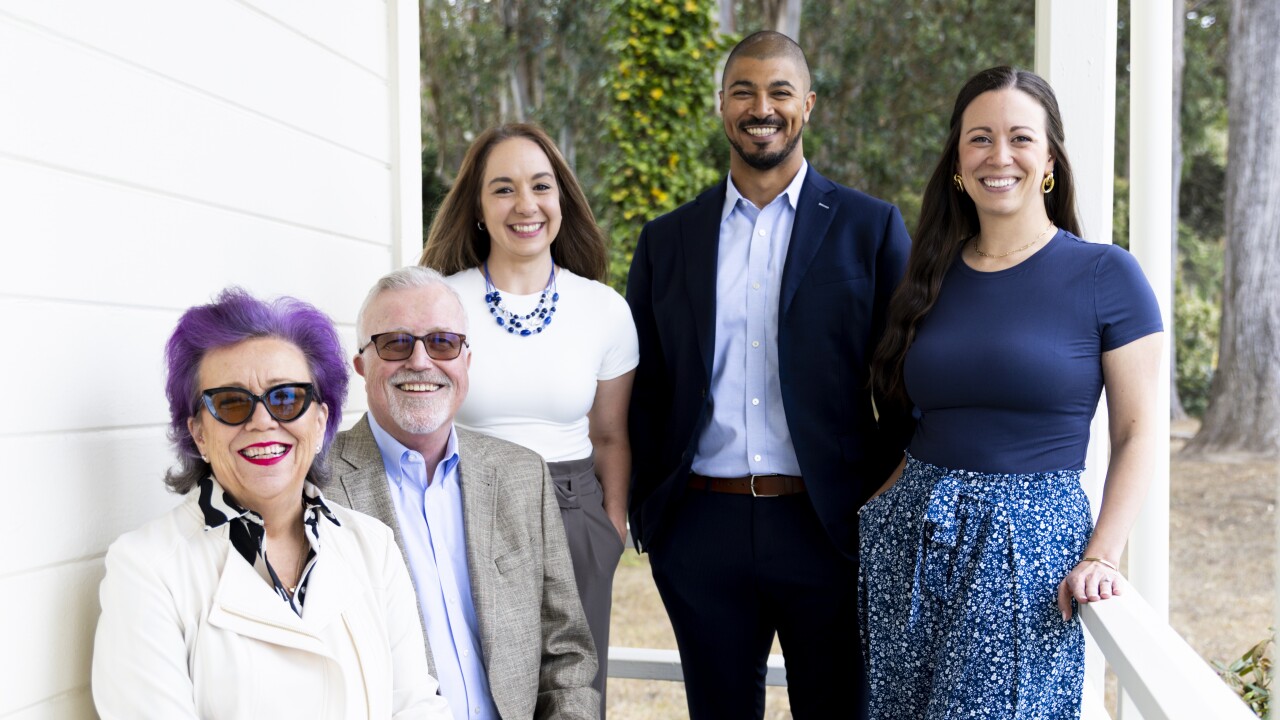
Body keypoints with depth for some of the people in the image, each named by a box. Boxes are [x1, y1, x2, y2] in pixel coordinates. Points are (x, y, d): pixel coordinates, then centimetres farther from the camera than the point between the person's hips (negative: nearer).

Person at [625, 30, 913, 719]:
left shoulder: (869, 227, 2)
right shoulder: (667, 240, 9)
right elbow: (643, 391, 11)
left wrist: (882, 506, -4)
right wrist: (646, 512, 4)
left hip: (828, 527, -2)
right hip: (700, 530, 2)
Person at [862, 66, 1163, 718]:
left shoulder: (1105, 274, -4)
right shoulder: (934, 276, 8)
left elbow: (1136, 433, -4)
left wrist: (1100, 557, -14)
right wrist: (878, 509, 1)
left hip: (1030, 546, -4)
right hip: (911, 539, 4)